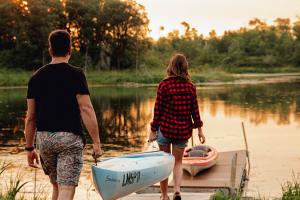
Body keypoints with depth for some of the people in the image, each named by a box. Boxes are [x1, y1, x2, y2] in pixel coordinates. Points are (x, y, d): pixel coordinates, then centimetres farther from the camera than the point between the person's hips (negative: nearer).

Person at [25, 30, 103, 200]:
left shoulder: (37, 77, 6)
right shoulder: (76, 75, -6)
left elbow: (30, 117, 7)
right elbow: (86, 110, -13)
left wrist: (30, 148, 14)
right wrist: (96, 142, -10)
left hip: (44, 138, 5)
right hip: (69, 138, -5)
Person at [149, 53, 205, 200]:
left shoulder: (164, 84, -9)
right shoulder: (190, 86, -1)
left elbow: (158, 109, -9)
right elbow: (195, 109, 2)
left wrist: (153, 130, -3)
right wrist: (199, 129, 10)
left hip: (165, 128, -2)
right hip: (183, 130, 2)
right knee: (178, 162, 14)